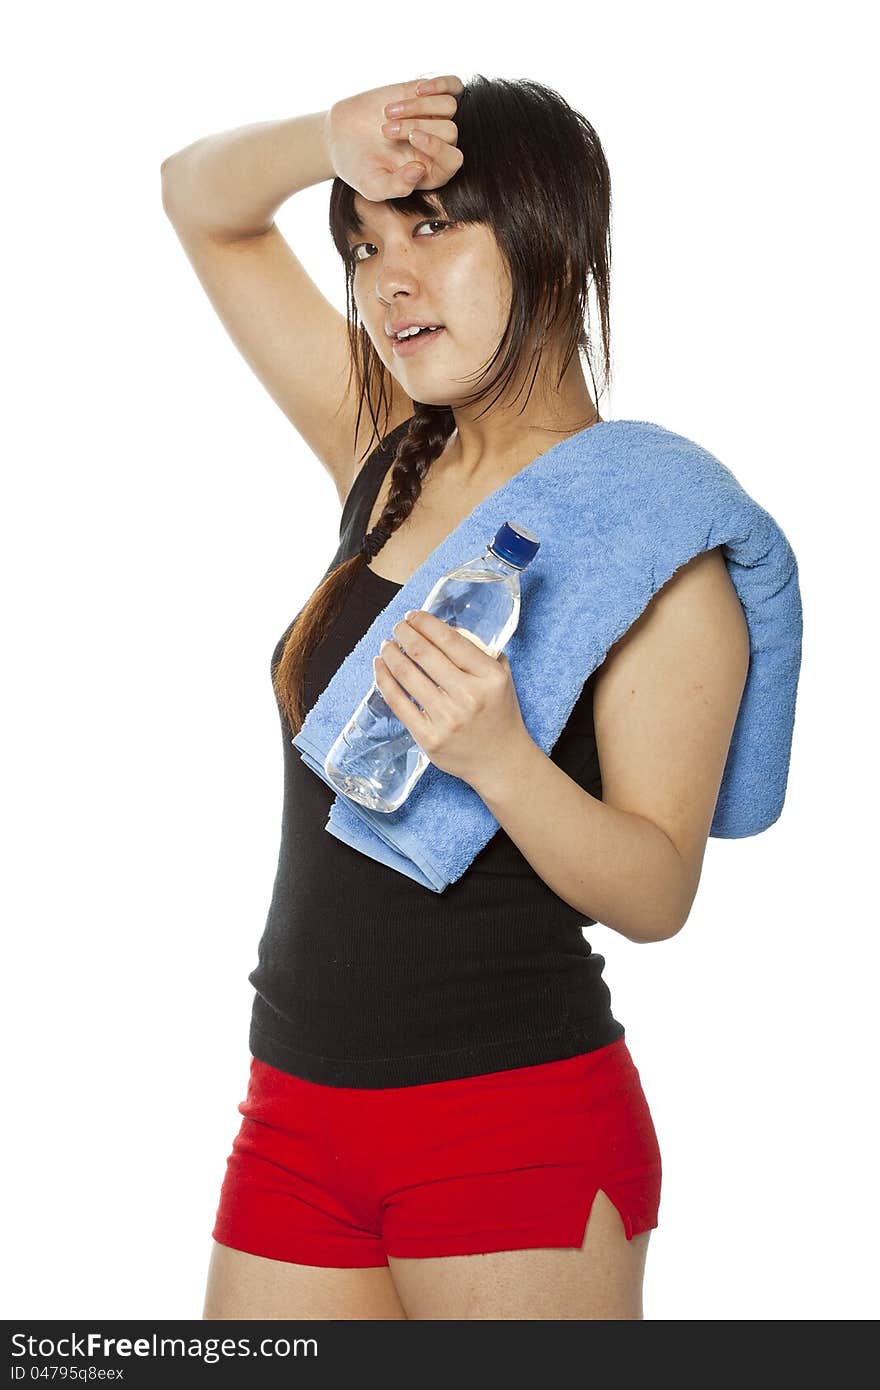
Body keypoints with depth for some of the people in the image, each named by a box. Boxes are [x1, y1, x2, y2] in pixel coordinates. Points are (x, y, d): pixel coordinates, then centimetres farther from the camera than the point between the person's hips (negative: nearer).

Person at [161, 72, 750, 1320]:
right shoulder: (390, 461, 5)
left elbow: (657, 896, -14)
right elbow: (202, 203, 13)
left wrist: (499, 759, -32)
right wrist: (334, 140, -8)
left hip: (516, 1130, -5)